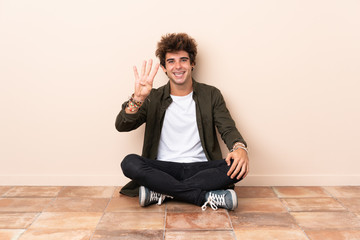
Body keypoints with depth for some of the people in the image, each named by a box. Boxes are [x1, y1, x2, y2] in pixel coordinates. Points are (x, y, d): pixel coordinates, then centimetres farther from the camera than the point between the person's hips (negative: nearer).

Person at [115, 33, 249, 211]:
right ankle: (207, 197, -26)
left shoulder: (211, 95, 9)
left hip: (201, 168, 1)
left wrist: (240, 148, -21)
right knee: (129, 163, -28)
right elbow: (121, 126, -3)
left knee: (238, 166, -27)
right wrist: (138, 98, -22)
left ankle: (160, 193, -24)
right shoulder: (153, 98, 6)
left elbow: (228, 128, 2)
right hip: (164, 169, 0)